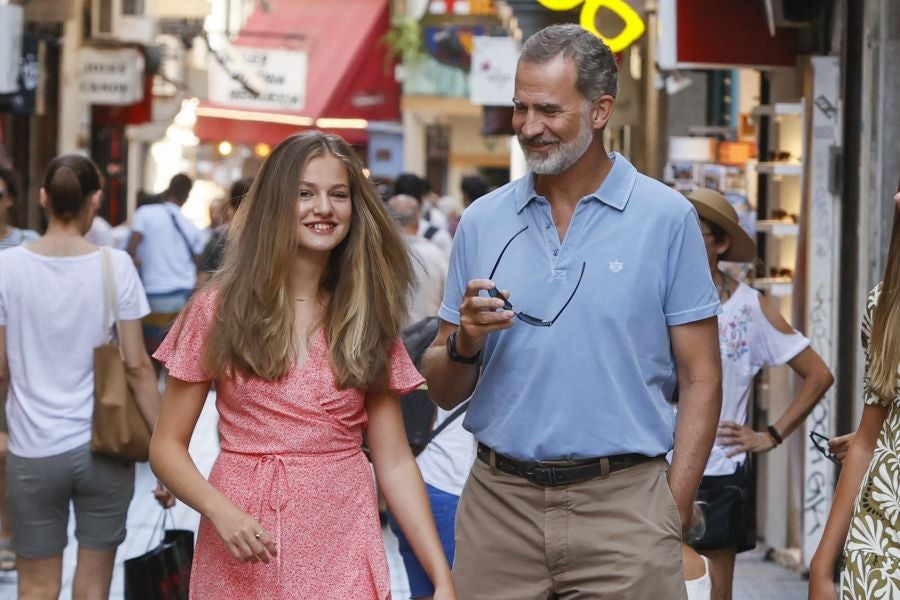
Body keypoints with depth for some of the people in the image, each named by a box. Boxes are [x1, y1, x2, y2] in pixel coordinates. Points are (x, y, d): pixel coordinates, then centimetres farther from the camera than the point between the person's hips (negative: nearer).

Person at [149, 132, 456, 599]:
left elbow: (394, 460, 3)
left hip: (342, 545, 1)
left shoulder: (367, 316, 5)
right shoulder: (220, 308, -1)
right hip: (244, 552, -1)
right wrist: (220, 510, -19)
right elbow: (167, 446, 0)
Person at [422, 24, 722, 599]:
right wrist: (465, 343, -10)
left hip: (622, 506, -3)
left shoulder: (667, 218, -1)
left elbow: (700, 380, -1)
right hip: (498, 503, 3)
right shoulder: (482, 223, 8)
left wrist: (673, 512, -9)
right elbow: (443, 390, 12)